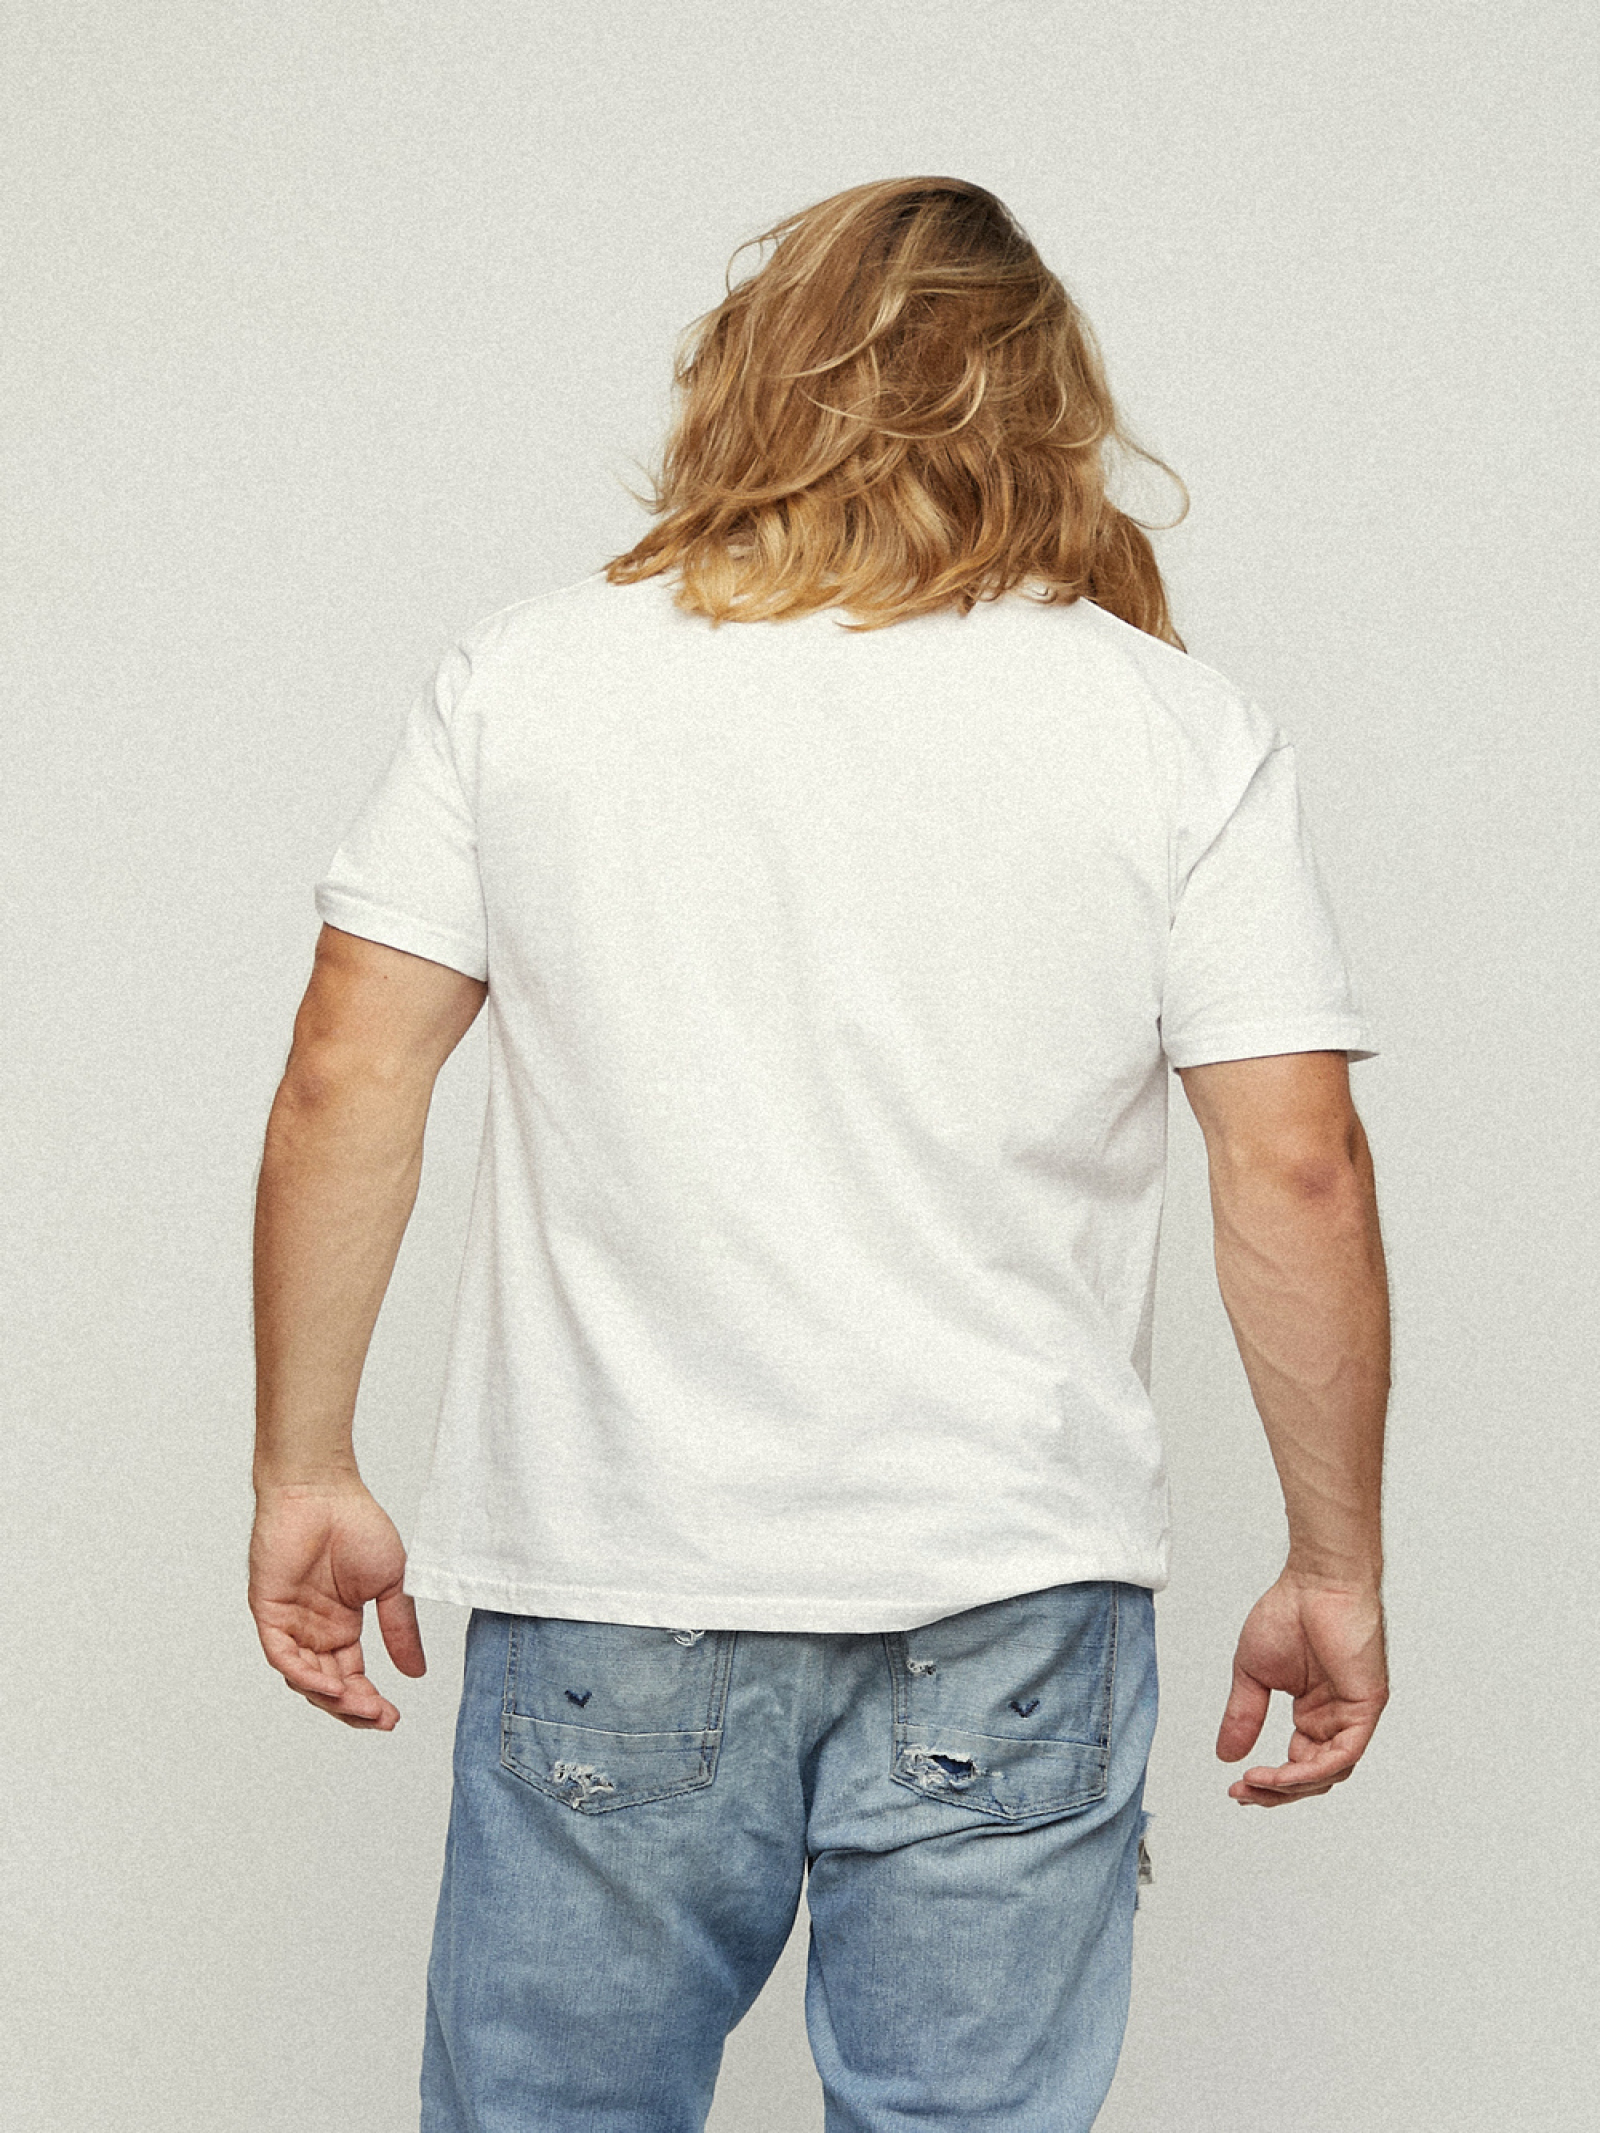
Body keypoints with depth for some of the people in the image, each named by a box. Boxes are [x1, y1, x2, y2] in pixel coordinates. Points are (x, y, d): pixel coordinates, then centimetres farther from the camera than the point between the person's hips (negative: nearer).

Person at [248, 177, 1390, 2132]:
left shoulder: (521, 679, 2)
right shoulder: (1185, 736, 0)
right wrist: (1334, 1569, 5)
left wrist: (305, 1476, 7)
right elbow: (1298, 1168, -4)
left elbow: (344, 1085, -1)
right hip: (1008, 1606, 0)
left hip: (607, 1594, 1)